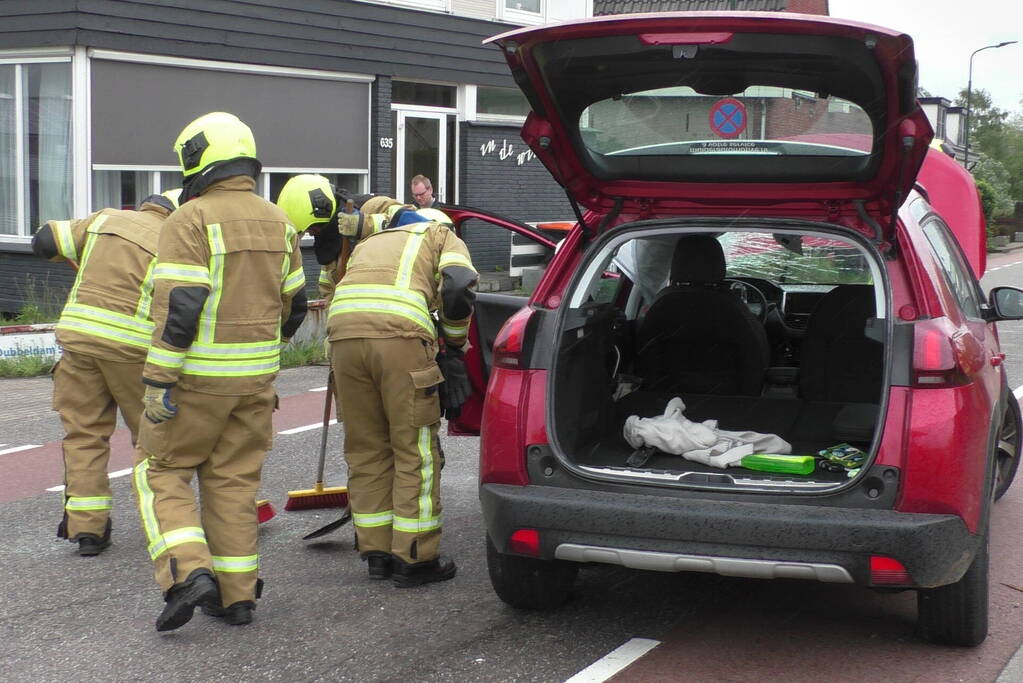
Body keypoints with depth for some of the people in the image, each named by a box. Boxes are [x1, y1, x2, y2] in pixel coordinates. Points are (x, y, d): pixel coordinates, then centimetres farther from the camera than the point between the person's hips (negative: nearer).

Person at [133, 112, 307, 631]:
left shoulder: (191, 220, -12)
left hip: (198, 375, -6)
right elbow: (292, 303, 16)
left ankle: (188, 573, -9)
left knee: (161, 471, 7)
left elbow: (179, 307, -19)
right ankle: (237, 593, 14)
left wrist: (159, 381, -17)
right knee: (234, 480, 13)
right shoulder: (278, 223, 10)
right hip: (257, 375, 6)